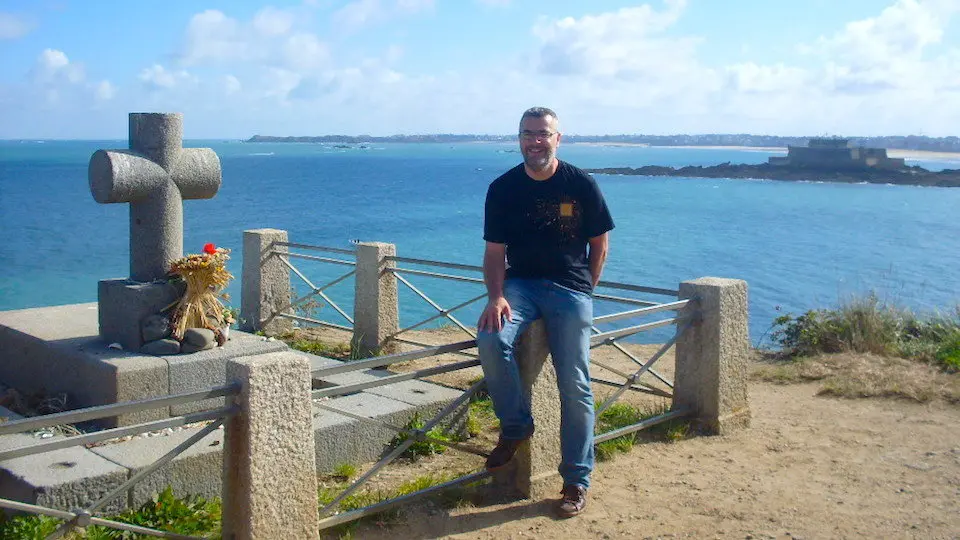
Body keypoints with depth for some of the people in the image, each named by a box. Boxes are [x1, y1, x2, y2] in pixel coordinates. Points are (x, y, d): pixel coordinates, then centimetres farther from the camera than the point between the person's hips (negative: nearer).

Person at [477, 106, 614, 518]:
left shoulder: (582, 185, -2)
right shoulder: (503, 189, 1)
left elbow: (599, 245, 7)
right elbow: (494, 252, 2)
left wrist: (582, 294, 4)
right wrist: (496, 296, -15)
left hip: (570, 288, -1)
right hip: (520, 284, 2)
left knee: (574, 385, -6)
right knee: (491, 339, -29)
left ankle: (577, 481, 6)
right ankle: (516, 426, -5)